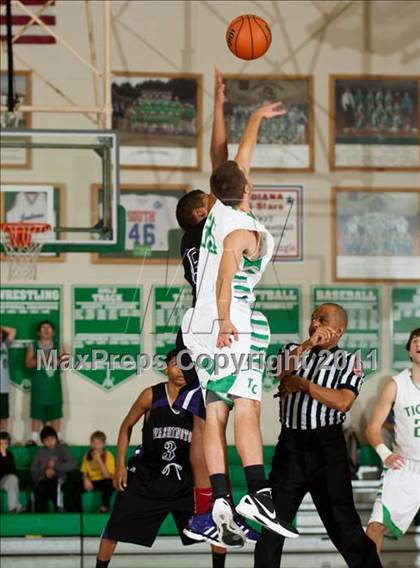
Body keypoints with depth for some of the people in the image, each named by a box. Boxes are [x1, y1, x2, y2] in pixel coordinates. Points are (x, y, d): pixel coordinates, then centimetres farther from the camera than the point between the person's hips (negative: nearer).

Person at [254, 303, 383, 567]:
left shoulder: (349, 361, 7)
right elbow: (280, 370, -4)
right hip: (290, 444, 3)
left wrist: (302, 384, -6)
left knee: (343, 524, -3)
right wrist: (309, 344, -9)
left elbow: (343, 402, -9)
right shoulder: (294, 350, 18)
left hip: (327, 445, -3)